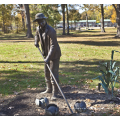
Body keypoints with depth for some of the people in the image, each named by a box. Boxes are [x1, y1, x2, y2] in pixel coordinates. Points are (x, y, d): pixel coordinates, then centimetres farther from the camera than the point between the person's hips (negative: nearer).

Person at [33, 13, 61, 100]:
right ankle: (49, 89, 34)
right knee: (47, 73, 17)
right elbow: (37, 35, 27)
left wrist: (48, 58, -34)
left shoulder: (51, 31, -24)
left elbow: (53, 46, -28)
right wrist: (36, 42, 5)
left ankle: (55, 93, -1)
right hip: (46, 54, 8)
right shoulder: (38, 29, 1)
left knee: (53, 73, -9)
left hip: (54, 55, -8)